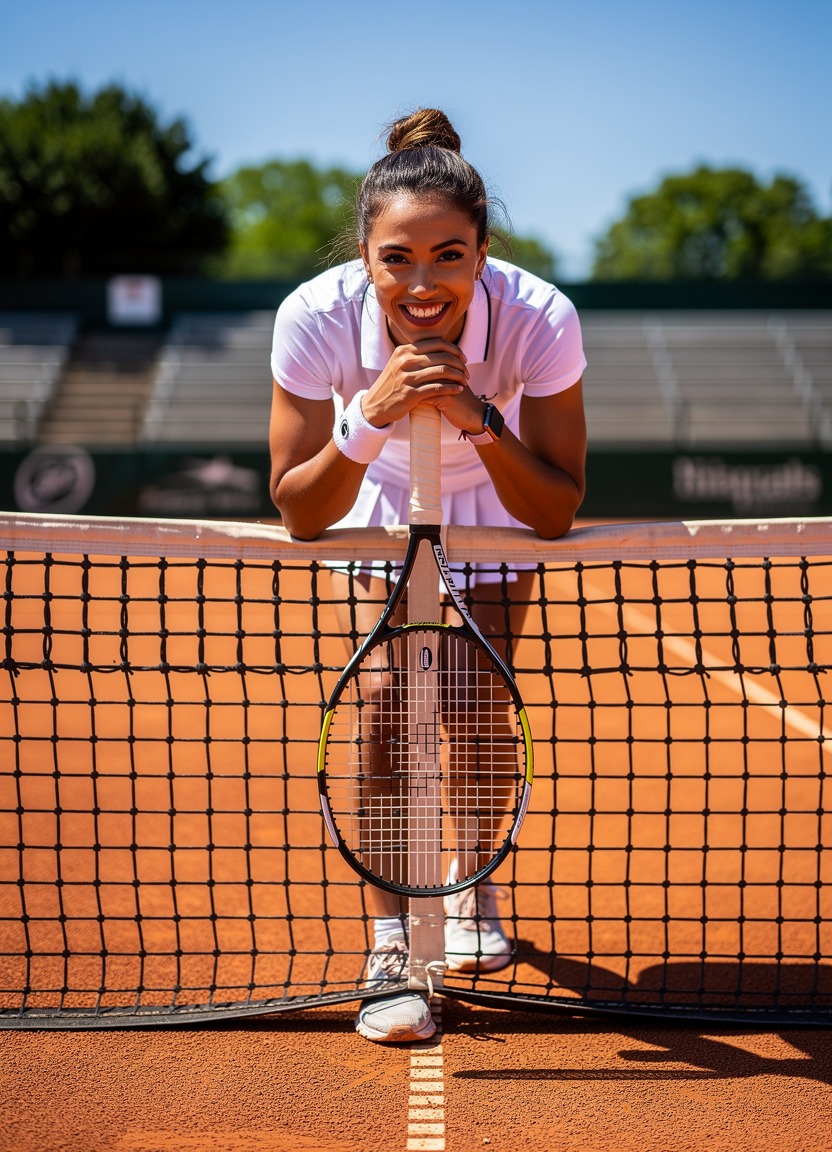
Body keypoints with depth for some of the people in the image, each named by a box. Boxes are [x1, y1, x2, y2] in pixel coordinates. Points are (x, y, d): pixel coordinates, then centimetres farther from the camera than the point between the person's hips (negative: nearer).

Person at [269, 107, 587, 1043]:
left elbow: (555, 515, -27)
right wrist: (371, 419, -46)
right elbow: (301, 517, -28)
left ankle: (473, 884, 28)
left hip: (494, 510, 0)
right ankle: (388, 943, -2)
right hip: (376, 511, 0)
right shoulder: (317, 316, -34)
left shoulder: (539, 317, -35)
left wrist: (481, 421, -44)